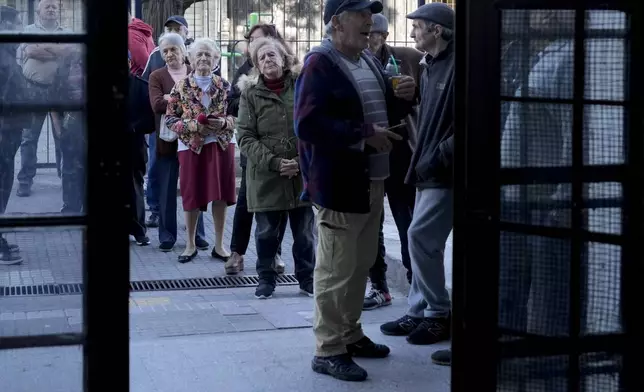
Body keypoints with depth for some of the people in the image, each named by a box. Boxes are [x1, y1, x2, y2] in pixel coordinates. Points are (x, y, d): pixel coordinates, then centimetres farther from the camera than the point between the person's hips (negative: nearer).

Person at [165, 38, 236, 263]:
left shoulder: (224, 86, 4)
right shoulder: (181, 87, -1)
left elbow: (236, 115, 8)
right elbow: (170, 118, -1)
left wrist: (224, 122, -13)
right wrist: (193, 125, -15)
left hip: (222, 144, 2)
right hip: (191, 146, -2)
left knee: (220, 195, 4)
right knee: (192, 196, 3)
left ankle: (219, 245, 15)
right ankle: (190, 245, 17)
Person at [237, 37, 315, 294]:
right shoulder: (250, 93, 2)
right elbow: (245, 137, -3)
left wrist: (302, 161, -10)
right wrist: (274, 163, -13)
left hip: (303, 174, 1)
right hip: (265, 176, -1)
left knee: (304, 232, 8)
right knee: (267, 232, 6)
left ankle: (306, 278, 21)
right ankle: (266, 279, 21)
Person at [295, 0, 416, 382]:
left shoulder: (369, 61, 15)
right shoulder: (320, 63, -13)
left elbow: (385, 112, 25)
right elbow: (308, 124, -24)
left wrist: (404, 97, 3)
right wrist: (364, 135, -22)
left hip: (372, 181, 9)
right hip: (339, 185, -9)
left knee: (360, 265, 17)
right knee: (336, 270, -4)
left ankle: (351, 335, 30)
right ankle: (328, 350, 4)